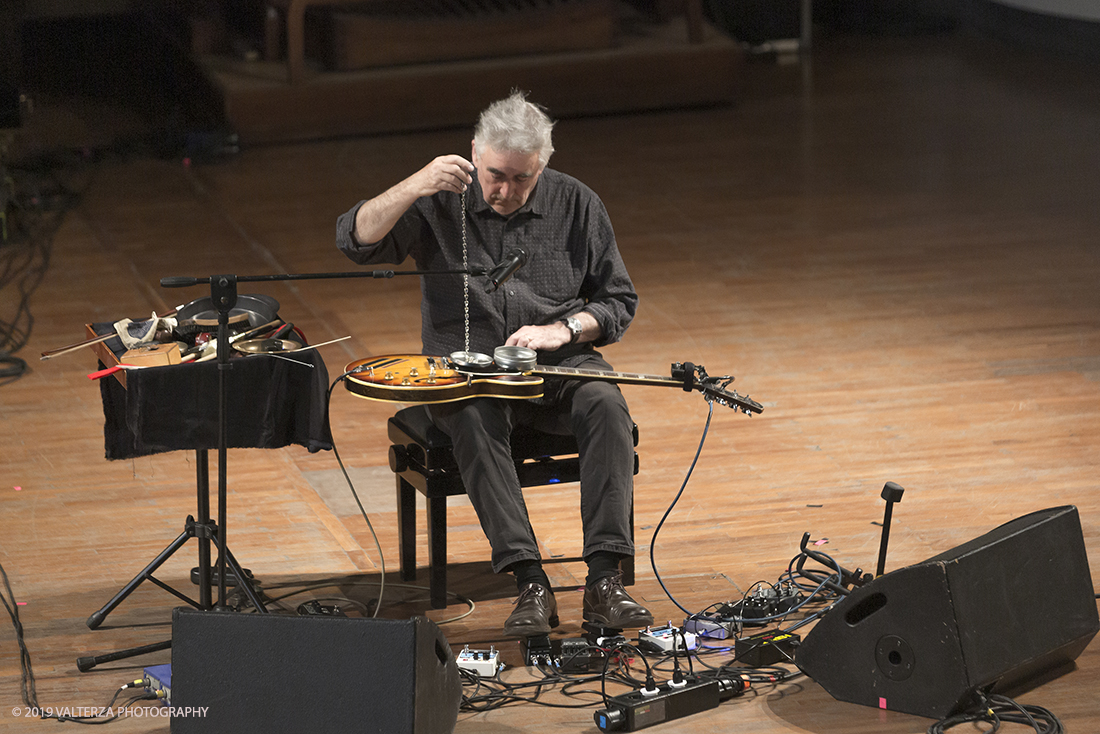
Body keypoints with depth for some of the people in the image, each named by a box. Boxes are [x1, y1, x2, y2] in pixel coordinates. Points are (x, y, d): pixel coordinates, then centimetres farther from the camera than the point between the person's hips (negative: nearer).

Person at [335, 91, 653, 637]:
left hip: (557, 366, 2)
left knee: (605, 404, -30)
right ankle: (530, 586, -39)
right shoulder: (439, 204, -3)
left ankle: (604, 581, -33)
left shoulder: (575, 205, 3)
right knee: (473, 418, -36)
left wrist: (563, 329, -12)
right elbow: (355, 240, -16)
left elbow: (619, 300, 8)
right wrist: (416, 186, -30)